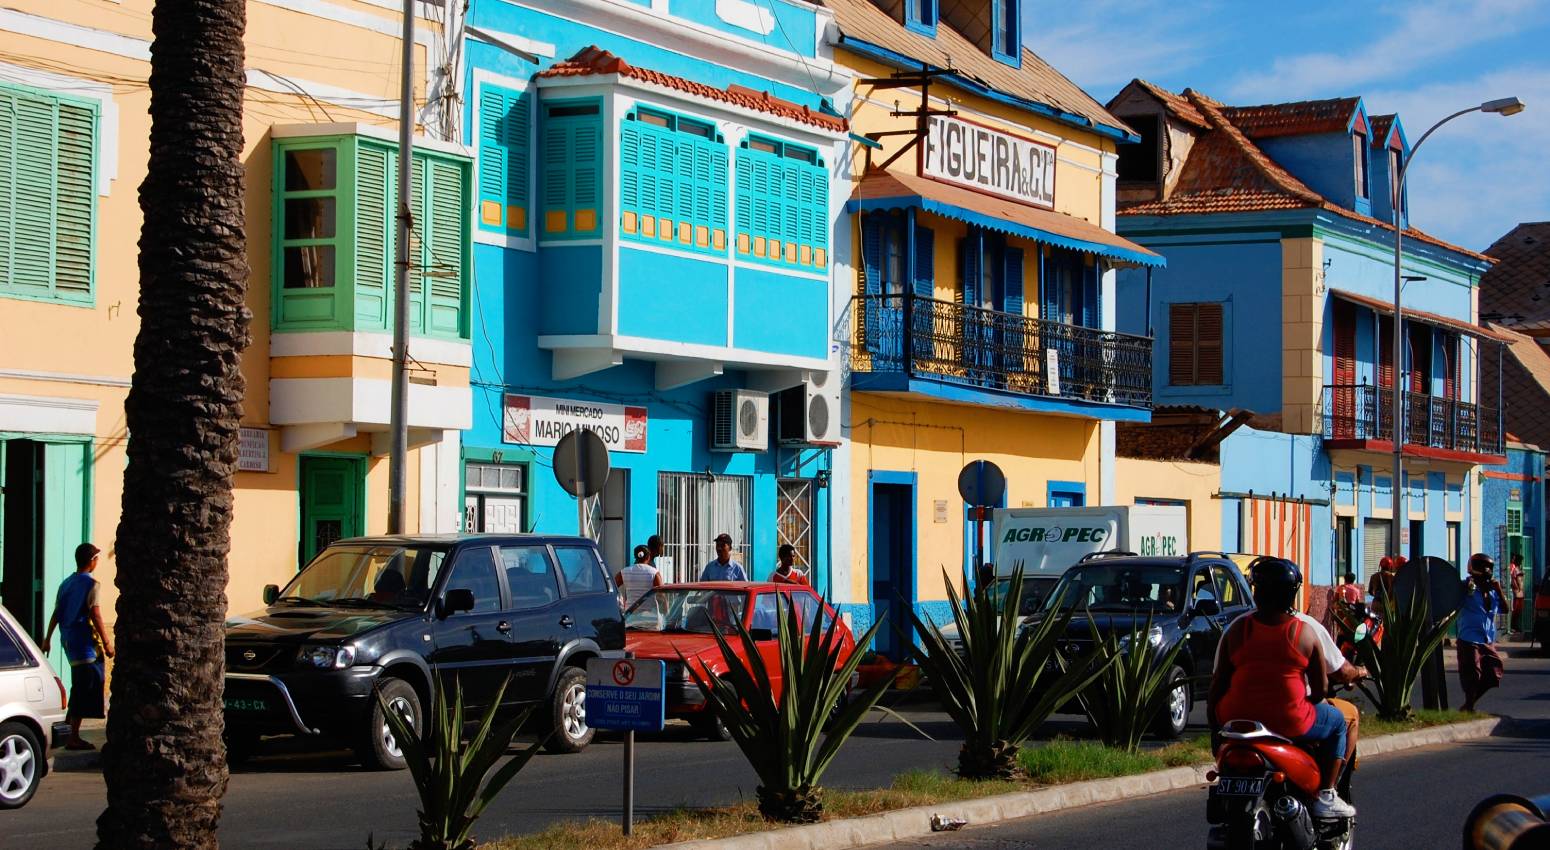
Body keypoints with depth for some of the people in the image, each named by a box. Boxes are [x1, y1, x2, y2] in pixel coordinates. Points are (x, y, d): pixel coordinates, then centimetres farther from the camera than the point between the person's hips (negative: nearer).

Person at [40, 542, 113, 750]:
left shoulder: (66, 584, 12)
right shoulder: (90, 584, -11)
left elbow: (56, 614, 14)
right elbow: (95, 616, -15)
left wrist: (47, 639, 20)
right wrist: (107, 642, -11)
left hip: (68, 639, 8)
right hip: (85, 642, -8)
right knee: (84, 689, -6)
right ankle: (73, 738, -7)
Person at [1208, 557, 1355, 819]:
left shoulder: (1237, 629, 1)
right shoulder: (1305, 633, -5)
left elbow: (1219, 681, 4)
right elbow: (1321, 688, 1)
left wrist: (1213, 718, 17)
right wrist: (1308, 702, 22)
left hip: (1238, 719, 3)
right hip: (1290, 724, -3)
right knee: (1337, 721, 24)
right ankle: (1325, 796, 16)